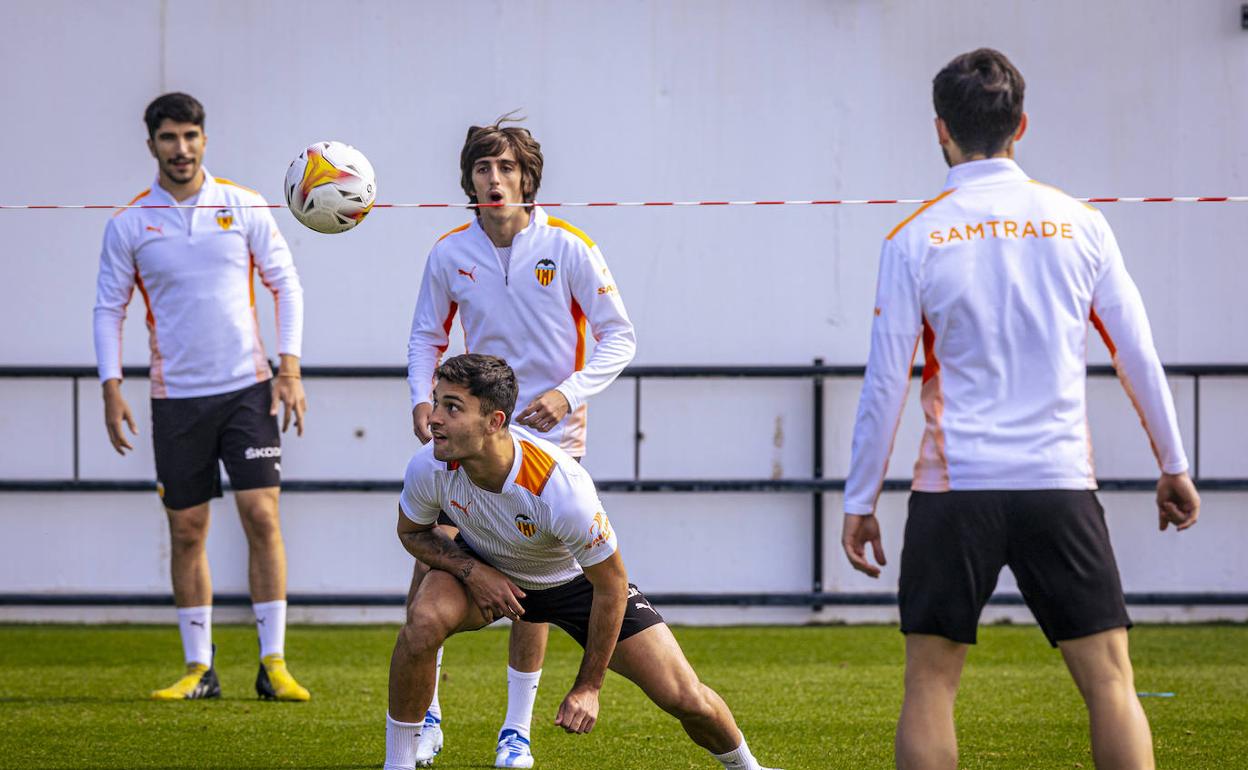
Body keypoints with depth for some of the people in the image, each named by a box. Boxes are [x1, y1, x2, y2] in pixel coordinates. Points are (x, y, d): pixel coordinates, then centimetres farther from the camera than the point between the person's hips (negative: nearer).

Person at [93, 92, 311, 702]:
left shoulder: (244, 207, 2)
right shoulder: (128, 225, 2)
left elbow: (286, 285, 7)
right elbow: (108, 308, 7)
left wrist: (290, 369, -2)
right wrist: (112, 389, -3)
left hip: (246, 387, -1)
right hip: (176, 397, 1)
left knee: (262, 516, -8)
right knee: (186, 532, 3)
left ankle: (274, 663, -3)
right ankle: (198, 668, 11)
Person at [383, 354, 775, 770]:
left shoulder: (563, 490, -40)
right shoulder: (429, 468, -29)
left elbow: (610, 584, -24)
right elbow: (412, 531, -5)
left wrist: (587, 687, -19)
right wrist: (471, 570, -25)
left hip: (575, 578, -2)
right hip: (486, 569, 2)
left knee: (685, 699, -7)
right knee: (424, 620, -32)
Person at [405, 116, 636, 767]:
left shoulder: (567, 248, -9)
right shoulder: (449, 254, -2)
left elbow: (618, 336, -5)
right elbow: (426, 335, 12)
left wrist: (569, 394, -19)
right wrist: (422, 397, -6)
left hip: (549, 439, -2)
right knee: (429, 562, -8)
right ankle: (424, 716, 7)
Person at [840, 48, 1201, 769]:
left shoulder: (916, 238, -2)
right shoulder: (1080, 224, 3)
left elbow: (886, 382, -1)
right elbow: (1139, 357, 6)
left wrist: (860, 502, 7)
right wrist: (1174, 467, 17)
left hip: (955, 487, -1)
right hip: (1060, 484, 1)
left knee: (930, 686, 6)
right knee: (1111, 682, 3)